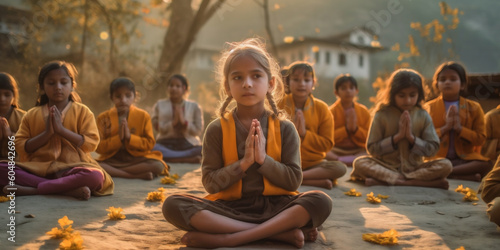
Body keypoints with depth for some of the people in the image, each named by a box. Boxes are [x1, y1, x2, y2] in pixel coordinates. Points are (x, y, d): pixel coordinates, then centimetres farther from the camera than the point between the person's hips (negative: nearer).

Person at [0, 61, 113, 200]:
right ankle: (68, 189, -30)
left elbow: (91, 144, -3)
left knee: (95, 176, -35)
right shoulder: (32, 115, 12)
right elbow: (20, 147, 6)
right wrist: (46, 133, -8)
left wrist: (62, 129, -12)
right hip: (37, 167, 2)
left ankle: (30, 189, -26)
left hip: (71, 168, -2)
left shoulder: (82, 112, 7)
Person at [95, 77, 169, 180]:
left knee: (158, 166, -30)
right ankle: (139, 175, -30)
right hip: (111, 160, 0)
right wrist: (118, 138, -18)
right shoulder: (103, 118, 3)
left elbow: (149, 143, -2)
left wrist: (129, 137, -16)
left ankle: (114, 172, -22)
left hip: (136, 159, 0)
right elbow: (99, 147, -3)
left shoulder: (143, 116, 3)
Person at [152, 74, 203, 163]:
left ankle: (170, 158, -25)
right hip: (165, 145, 1)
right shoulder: (160, 105, 10)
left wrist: (184, 122, -10)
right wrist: (173, 122, -13)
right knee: (151, 148, -35)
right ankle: (188, 159, -31)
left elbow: (198, 131, 5)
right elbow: (159, 128, 3)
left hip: (188, 145, 0)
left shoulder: (194, 106, 9)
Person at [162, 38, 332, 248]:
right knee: (172, 205, -26)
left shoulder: (284, 129, 1)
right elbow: (210, 183, -4)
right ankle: (282, 231, -26)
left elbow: (294, 181, -2)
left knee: (320, 201, -27)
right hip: (230, 208, 0)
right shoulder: (217, 130, 0)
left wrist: (263, 159, -16)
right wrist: (244, 163, -17)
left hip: (274, 206, 0)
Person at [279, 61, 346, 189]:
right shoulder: (280, 105, 0)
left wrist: (304, 133, -14)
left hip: (313, 163, 2)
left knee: (340, 168, -26)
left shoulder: (321, 108, 2)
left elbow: (327, 144, -1)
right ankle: (319, 181, -29)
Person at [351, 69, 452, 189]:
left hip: (414, 167, 2)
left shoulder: (423, 116, 1)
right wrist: (397, 137, -16)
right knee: (359, 163, -29)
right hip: (387, 166, -1)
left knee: (445, 165, -23)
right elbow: (372, 148, -7)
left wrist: (411, 137, -15)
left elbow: (433, 148, -1)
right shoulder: (382, 115, -5)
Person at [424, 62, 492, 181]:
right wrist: (445, 128, -14)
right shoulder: (430, 107, 6)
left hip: (464, 157, 1)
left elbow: (481, 139, 3)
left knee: (486, 165, -30)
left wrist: (460, 129, -13)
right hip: (437, 158, -1)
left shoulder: (473, 107, 9)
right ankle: (468, 177, -27)